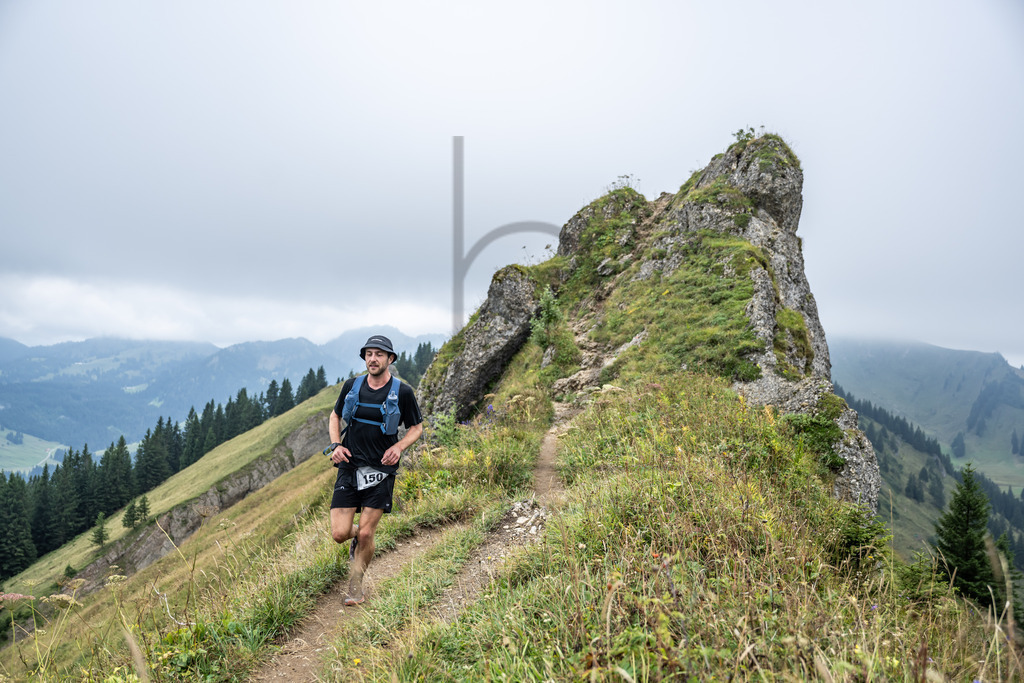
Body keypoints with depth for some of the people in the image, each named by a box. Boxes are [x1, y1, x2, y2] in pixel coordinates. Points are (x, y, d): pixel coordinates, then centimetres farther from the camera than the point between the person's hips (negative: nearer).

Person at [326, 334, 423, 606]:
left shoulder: (403, 392, -5)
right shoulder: (351, 385, 2)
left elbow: (417, 427, 6)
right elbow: (335, 416, 16)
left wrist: (399, 446, -12)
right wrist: (336, 445, 0)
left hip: (380, 471, -2)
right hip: (350, 467, 2)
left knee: (366, 534, -3)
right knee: (339, 534, -4)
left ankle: (356, 584, 22)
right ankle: (356, 534, 33)